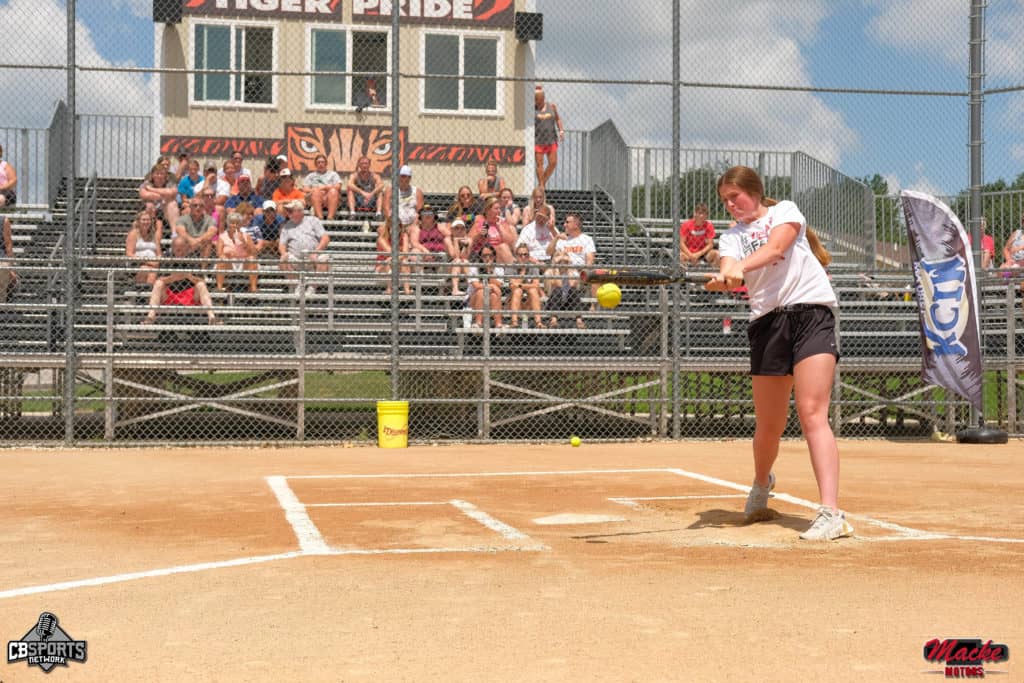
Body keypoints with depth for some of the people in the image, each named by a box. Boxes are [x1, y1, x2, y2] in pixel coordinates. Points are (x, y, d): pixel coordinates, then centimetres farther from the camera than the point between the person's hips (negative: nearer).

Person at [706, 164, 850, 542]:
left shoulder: (785, 211, 9)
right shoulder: (731, 236, 17)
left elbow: (775, 247, -13)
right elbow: (730, 273, -5)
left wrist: (739, 267, -30)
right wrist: (720, 279, -29)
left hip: (810, 311, -4)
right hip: (767, 323, 4)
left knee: (812, 414, -18)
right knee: (768, 426, 7)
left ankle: (831, 513, -24)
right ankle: (761, 485, 39)